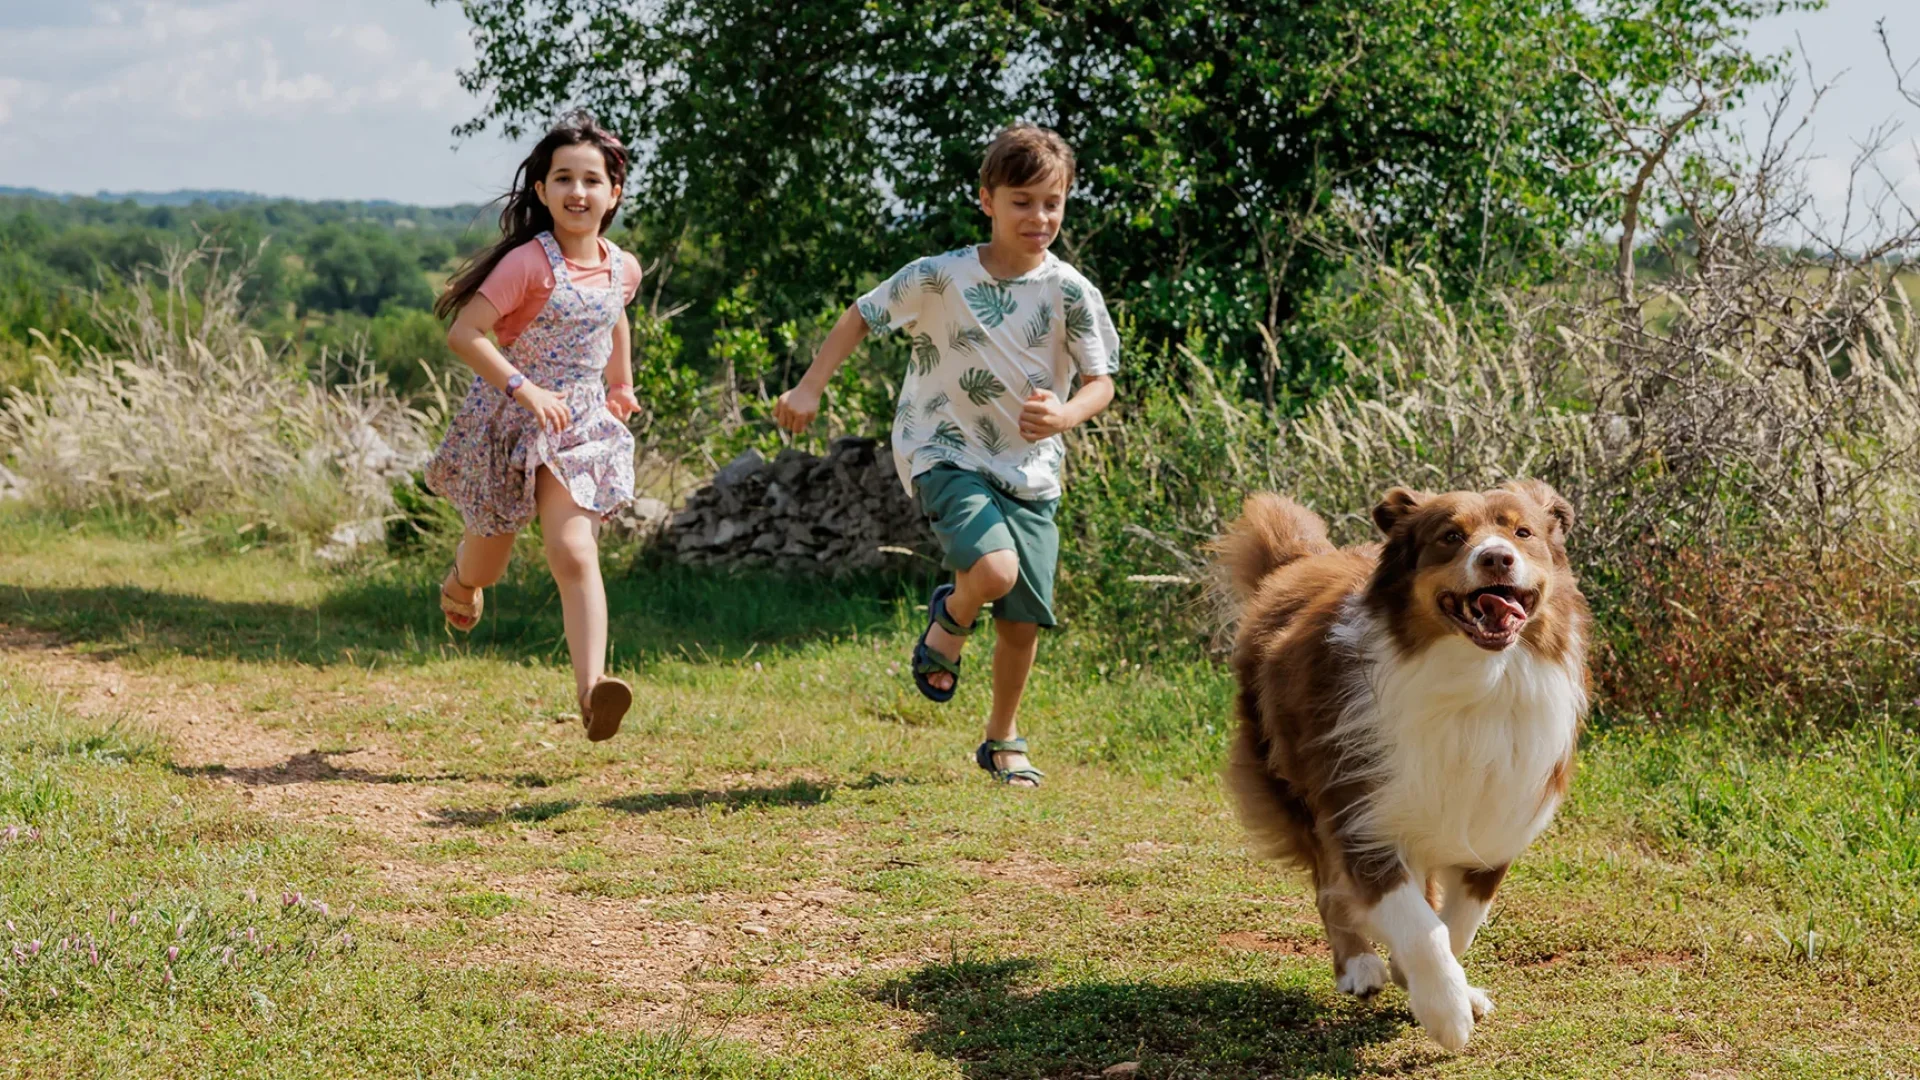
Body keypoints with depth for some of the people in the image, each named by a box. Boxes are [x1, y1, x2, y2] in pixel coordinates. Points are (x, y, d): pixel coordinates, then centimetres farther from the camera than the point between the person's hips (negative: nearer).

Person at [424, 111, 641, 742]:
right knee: (486, 564, 15)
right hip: (511, 422, -3)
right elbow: (463, 334, -22)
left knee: (574, 553, -17)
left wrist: (621, 384, 25)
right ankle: (462, 580, 54)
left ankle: (592, 689, -26)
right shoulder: (529, 263, -19)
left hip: (580, 425, 3)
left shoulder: (622, 269, 1)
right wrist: (526, 390, -28)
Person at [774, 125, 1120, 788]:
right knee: (994, 568, -28)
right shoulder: (939, 279, -10)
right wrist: (809, 388, -3)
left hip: (1031, 471, 3)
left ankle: (1003, 739, 30)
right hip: (945, 453, -3)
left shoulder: (1071, 293, -6)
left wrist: (1065, 415, -26)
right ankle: (950, 618, 9)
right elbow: (862, 316, 3)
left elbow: (1100, 381, -4)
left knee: (1024, 616, 5)